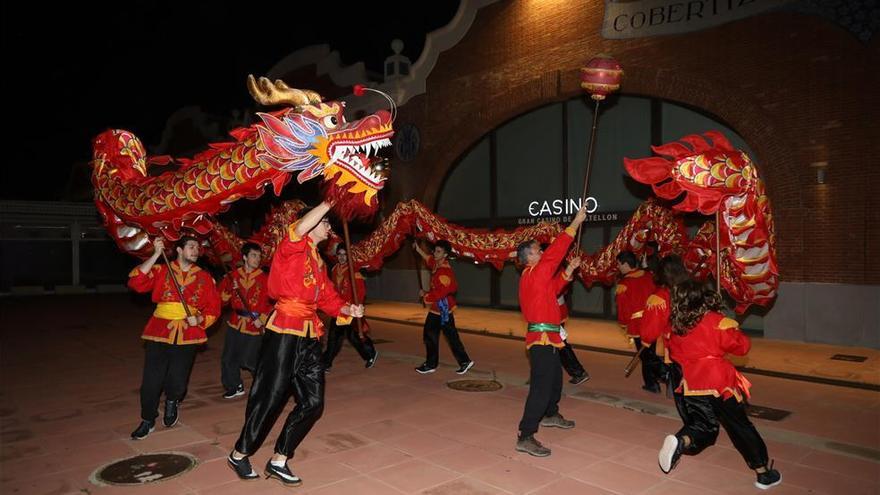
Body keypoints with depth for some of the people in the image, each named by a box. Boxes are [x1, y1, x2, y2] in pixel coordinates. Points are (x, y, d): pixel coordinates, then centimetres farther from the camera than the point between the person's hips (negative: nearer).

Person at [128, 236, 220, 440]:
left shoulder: (204, 277, 9)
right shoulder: (161, 270, 5)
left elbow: (214, 308, 10)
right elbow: (136, 282, -12)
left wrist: (200, 319, -9)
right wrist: (156, 254, -15)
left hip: (187, 336, 1)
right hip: (159, 333, -1)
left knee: (178, 381, 1)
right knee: (151, 379, -1)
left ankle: (171, 403, 37)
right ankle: (147, 420, 23)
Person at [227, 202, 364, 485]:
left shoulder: (319, 262, 19)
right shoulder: (291, 248, -5)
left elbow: (328, 299, 17)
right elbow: (301, 227, -28)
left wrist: (348, 310, -2)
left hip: (310, 335, 8)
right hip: (284, 331, -8)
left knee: (313, 403, 7)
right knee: (270, 397, 1)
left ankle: (278, 461, 21)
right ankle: (239, 455, 24)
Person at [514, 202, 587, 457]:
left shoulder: (533, 277, 14)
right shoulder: (534, 274, -15)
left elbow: (553, 288, 29)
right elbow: (555, 252, -19)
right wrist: (575, 223, -14)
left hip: (545, 338, 11)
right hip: (542, 338, -11)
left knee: (555, 378, 26)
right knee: (541, 387, -14)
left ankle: (550, 415, 47)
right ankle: (526, 437, -14)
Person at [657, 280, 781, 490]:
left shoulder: (675, 327, 2)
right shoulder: (716, 321, -11)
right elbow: (742, 346, -5)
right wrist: (734, 331, 12)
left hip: (691, 385, 3)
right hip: (720, 384, -3)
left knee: (702, 426, 15)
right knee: (741, 427, 12)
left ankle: (679, 441, -15)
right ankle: (763, 472, 22)